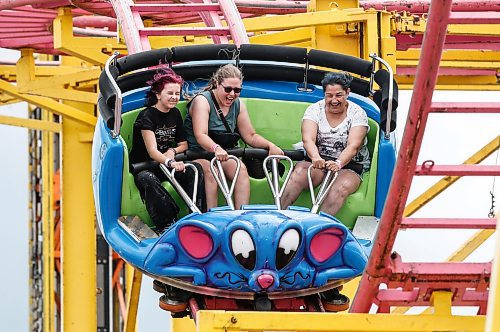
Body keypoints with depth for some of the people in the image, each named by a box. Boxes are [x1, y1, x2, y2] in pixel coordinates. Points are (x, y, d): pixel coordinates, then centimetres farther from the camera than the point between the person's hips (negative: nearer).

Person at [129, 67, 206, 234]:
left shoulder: (175, 114, 8)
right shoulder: (147, 116, -14)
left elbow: (183, 144, 15)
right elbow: (152, 151, -27)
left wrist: (172, 151, -10)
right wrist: (170, 162, -47)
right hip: (142, 168, -6)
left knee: (196, 170, -21)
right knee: (147, 179, -41)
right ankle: (165, 225, -40)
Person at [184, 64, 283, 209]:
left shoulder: (238, 105, 10)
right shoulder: (202, 101, -9)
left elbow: (250, 136, 12)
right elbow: (200, 135, -22)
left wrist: (270, 146, -8)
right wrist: (216, 148, -43)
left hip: (224, 155, 5)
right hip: (198, 154, -5)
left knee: (241, 168, -27)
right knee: (211, 171, -36)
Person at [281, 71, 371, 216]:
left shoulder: (357, 113, -2)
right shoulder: (315, 109, 2)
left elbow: (353, 146, -17)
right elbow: (308, 139, -14)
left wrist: (338, 163, -38)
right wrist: (316, 158, -38)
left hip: (350, 166, -1)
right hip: (319, 163, 1)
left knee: (342, 187, -35)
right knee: (299, 173, -31)